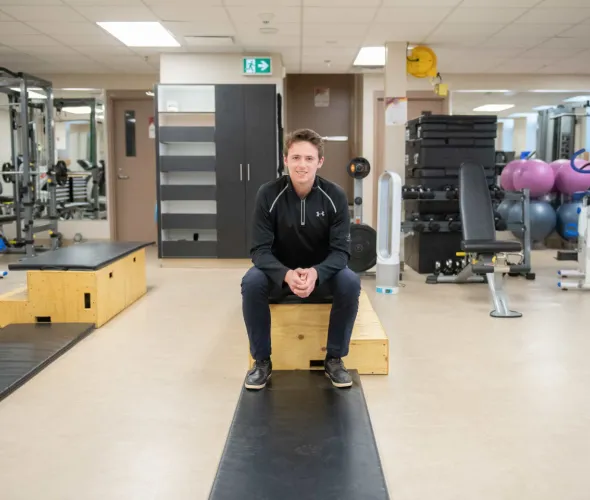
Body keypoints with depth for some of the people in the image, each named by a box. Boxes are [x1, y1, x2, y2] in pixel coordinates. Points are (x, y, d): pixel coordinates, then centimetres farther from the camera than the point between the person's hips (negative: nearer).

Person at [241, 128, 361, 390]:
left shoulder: (335, 196, -16)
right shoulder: (268, 194, -18)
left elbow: (341, 250, -17)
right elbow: (260, 250, -19)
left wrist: (315, 273, -38)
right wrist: (287, 274, -40)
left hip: (321, 273, 1)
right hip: (280, 274, 0)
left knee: (350, 282, -29)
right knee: (251, 282, -31)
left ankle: (334, 358, -9)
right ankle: (262, 361, -11)